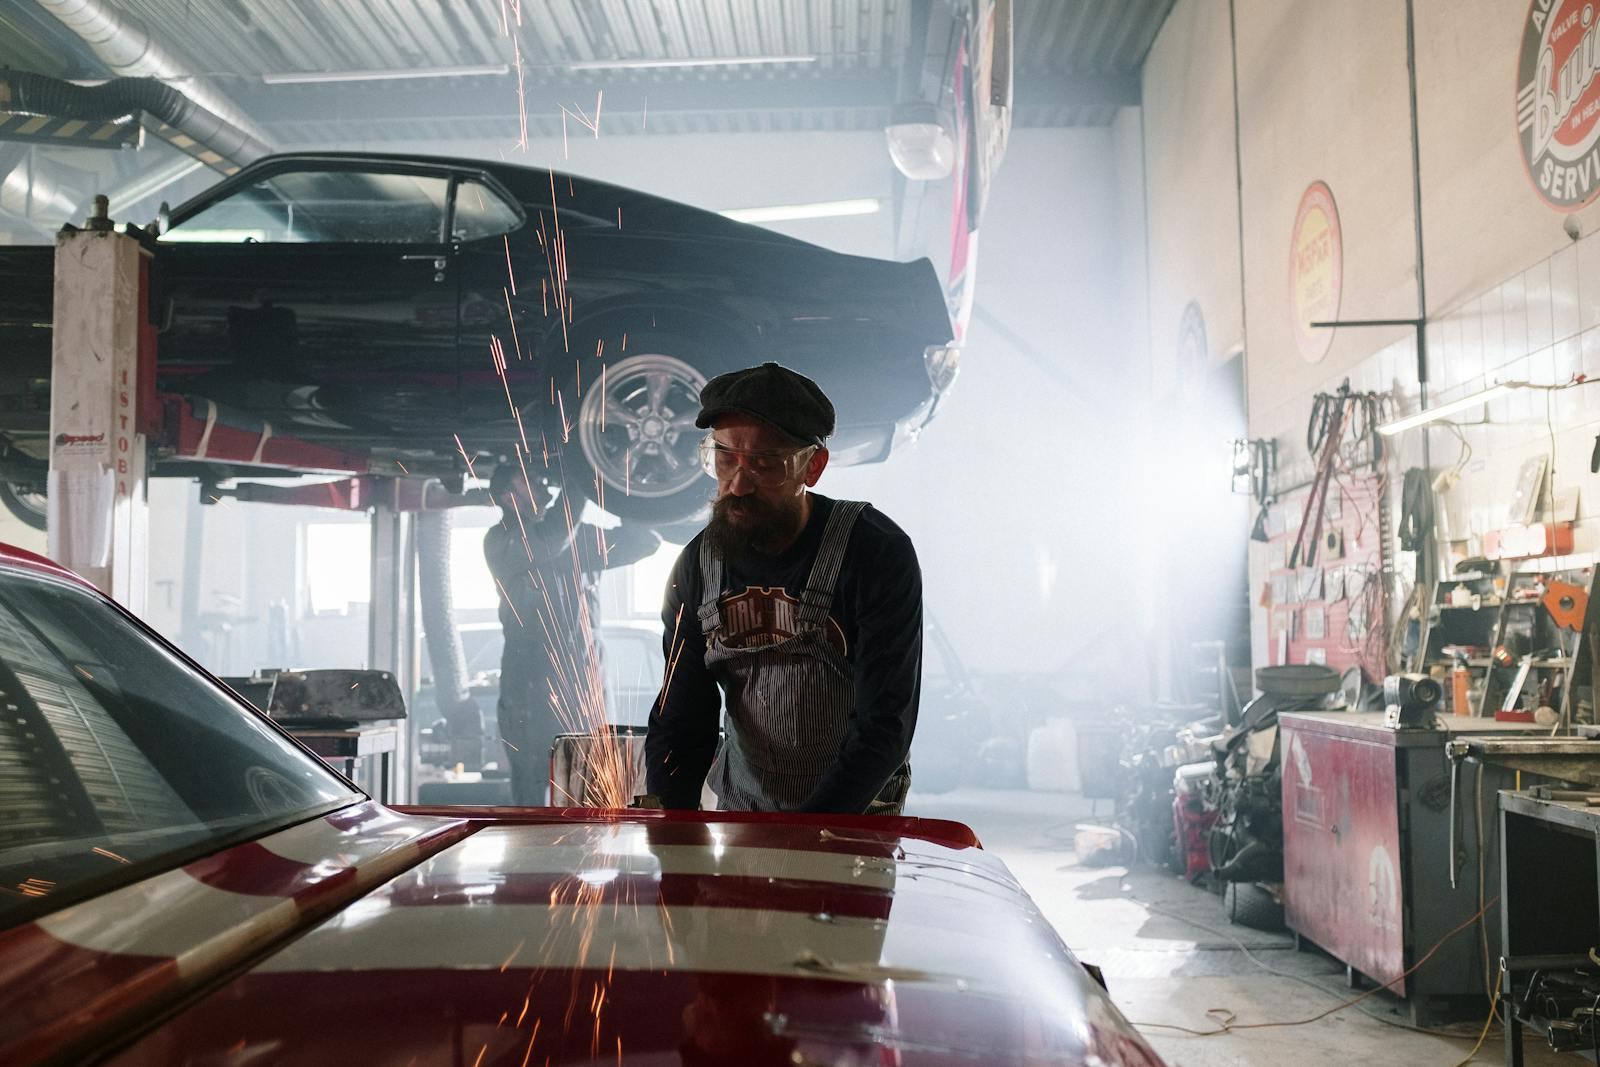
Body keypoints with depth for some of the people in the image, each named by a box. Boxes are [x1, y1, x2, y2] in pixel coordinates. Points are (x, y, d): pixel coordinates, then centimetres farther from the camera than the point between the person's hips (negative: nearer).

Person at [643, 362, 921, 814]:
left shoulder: (878, 552, -15)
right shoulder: (699, 565, -1)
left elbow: (885, 725, -19)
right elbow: (682, 721, 2)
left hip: (852, 819, -5)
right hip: (739, 810, 5)